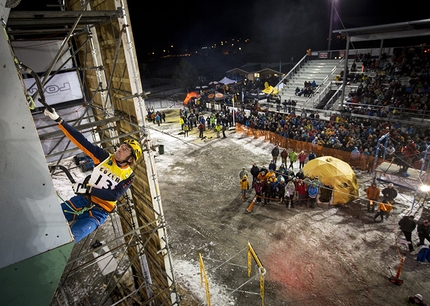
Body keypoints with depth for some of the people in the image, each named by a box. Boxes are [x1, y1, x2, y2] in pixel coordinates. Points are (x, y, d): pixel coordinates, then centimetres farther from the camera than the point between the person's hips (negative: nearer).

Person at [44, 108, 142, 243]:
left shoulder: (128, 176, -6)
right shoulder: (105, 157, -1)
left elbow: (114, 195, -16)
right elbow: (82, 142, -7)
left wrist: (89, 190, -24)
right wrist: (59, 120, -13)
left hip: (99, 211, -3)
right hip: (82, 199, 3)